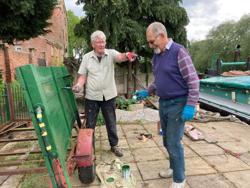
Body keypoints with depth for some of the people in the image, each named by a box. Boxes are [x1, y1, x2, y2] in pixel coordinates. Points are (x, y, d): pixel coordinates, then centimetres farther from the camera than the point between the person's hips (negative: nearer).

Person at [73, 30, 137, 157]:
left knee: (111, 123, 13)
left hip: (109, 95, 0)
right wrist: (78, 85, -17)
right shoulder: (86, 57, 0)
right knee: (90, 124, 12)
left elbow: (119, 57, -27)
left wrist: (126, 55, -50)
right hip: (92, 97, 1)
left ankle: (114, 145, 31)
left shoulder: (111, 53, -4)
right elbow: (83, 76, 3)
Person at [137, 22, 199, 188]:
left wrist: (190, 106, -20)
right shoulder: (156, 56, 9)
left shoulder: (178, 52, -14)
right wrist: (147, 92, 11)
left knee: (174, 142, -1)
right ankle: (174, 168, 38)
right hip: (163, 103, 8)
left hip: (177, 104, -7)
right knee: (167, 141, 17)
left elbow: (193, 80, -16)